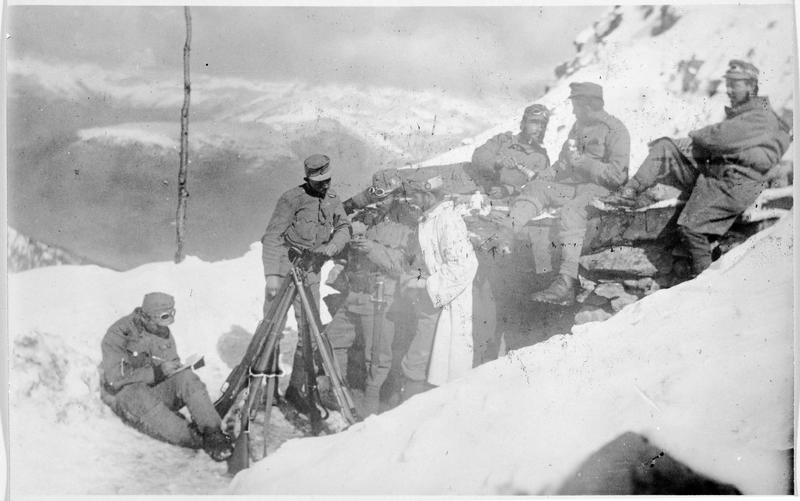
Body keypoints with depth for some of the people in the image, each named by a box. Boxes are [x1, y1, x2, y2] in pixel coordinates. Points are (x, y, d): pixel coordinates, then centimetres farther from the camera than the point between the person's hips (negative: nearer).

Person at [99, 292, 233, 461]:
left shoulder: (164, 332, 5)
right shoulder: (119, 334, -13)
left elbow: (174, 364, 15)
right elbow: (115, 379, -21)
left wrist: (176, 368, -11)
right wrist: (157, 371, -28)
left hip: (156, 388, 5)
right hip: (124, 393, -5)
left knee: (186, 377, -26)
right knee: (142, 398, -41)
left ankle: (213, 433, -38)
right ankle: (198, 441, -47)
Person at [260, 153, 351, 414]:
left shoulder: (332, 200, 6)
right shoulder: (292, 199, -11)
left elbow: (344, 228, 12)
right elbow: (272, 236, -14)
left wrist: (333, 245, -10)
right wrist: (271, 274, -21)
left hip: (310, 273, 5)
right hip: (283, 268, -5)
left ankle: (296, 388, 15)